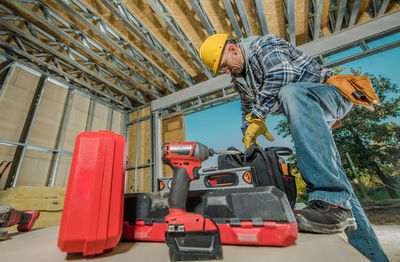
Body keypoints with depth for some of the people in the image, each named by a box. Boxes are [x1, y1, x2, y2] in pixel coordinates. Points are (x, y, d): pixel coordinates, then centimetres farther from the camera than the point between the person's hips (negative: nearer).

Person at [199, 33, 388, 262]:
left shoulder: (264, 45, -9)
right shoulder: (238, 79, 16)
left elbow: (282, 74, -31)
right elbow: (248, 110, 20)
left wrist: (257, 116, -26)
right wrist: (249, 144, 11)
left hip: (331, 91, -7)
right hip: (308, 114, 8)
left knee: (290, 92, -40)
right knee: (334, 175, -2)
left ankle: (330, 202, -44)